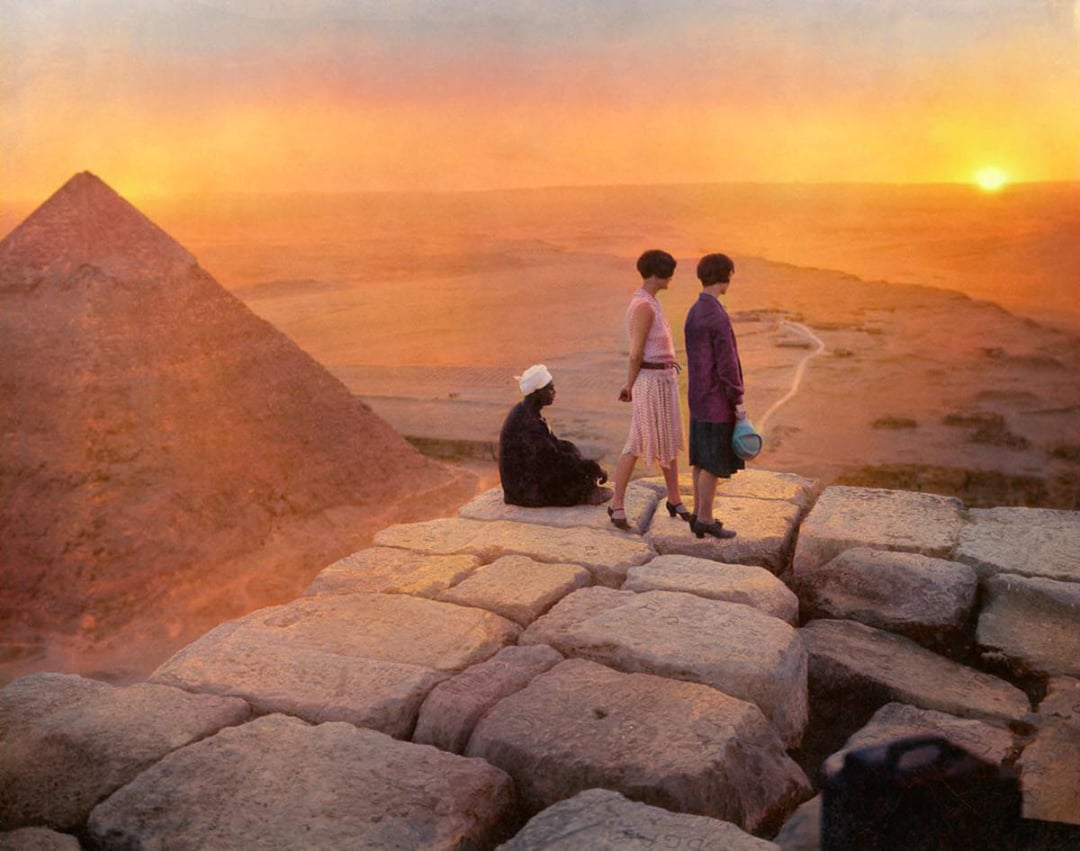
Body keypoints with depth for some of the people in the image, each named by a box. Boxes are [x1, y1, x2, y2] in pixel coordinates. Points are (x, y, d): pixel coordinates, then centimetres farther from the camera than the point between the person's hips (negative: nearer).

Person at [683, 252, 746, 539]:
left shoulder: (693, 313, 9)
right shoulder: (718, 316, -20)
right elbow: (727, 364, -20)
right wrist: (738, 401, -13)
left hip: (699, 397, 9)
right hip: (717, 400, -9)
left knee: (702, 459, 14)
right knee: (714, 462, -1)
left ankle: (699, 514, 21)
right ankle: (706, 518, 7)